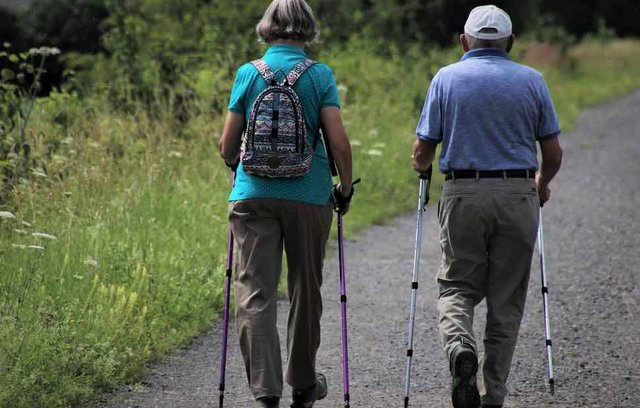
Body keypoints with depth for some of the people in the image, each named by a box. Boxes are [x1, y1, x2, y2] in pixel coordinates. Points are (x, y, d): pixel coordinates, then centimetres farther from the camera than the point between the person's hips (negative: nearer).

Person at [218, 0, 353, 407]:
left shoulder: (249, 74, 2)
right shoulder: (320, 76, -1)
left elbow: (227, 146, 4)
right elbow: (339, 142, -8)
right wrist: (346, 188, 8)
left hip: (253, 194, 0)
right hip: (309, 195, 0)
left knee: (255, 294, -1)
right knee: (305, 290, 16)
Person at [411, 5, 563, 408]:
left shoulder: (446, 79, 2)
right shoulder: (531, 81, 5)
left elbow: (422, 153, 1)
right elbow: (553, 154, 7)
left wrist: (421, 165, 24)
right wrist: (541, 185, 27)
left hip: (463, 194, -1)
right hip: (518, 196, 1)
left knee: (457, 287, 10)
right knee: (506, 301, 9)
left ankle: (460, 347, -21)